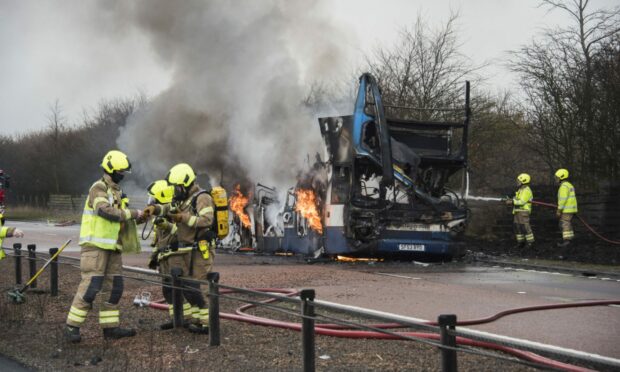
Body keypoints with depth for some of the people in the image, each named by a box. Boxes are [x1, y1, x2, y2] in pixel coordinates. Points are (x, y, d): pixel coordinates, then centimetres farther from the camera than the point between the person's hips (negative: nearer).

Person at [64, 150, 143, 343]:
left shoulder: (116, 191, 19)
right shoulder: (99, 188, -10)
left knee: (114, 287, 9)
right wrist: (132, 213, -18)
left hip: (112, 246, 9)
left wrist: (137, 217, 3)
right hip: (96, 245, -9)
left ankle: (110, 327, 16)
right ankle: (72, 327, -7)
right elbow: (106, 211, -25)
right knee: (91, 285, -13)